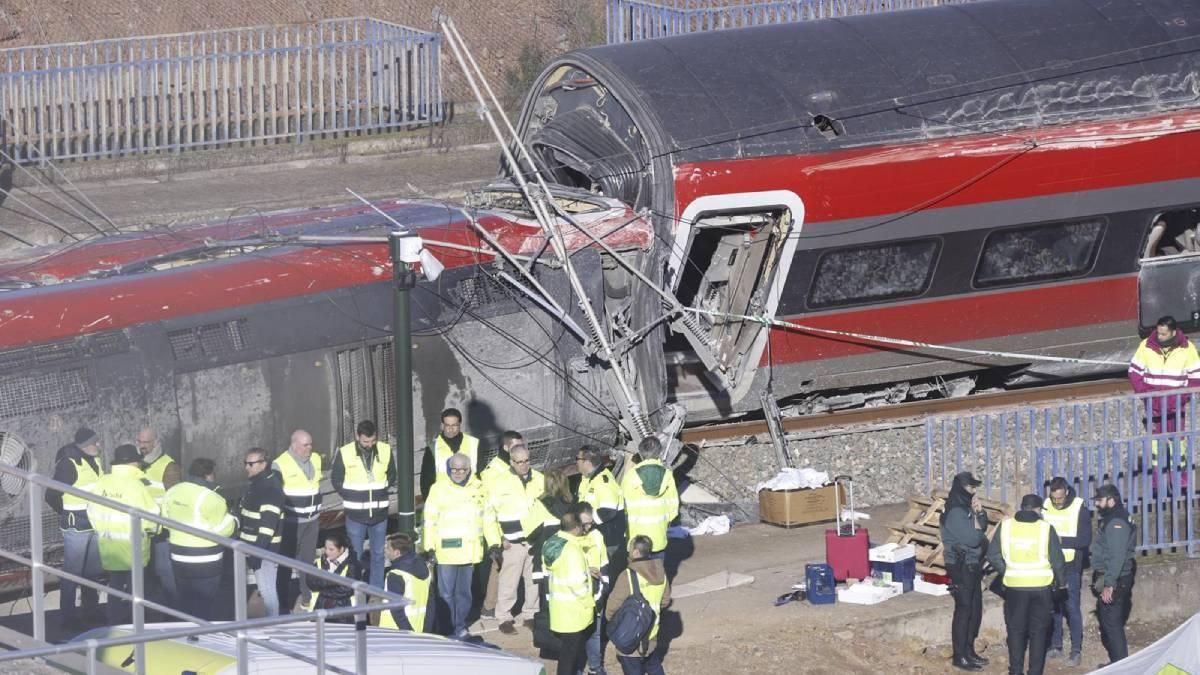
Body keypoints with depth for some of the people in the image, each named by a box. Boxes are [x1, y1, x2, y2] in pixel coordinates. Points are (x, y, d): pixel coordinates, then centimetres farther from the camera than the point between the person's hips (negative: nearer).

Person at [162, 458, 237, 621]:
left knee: (187, 601, 17)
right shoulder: (209, 498, -20)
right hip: (205, 562, -7)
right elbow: (224, 528, -15)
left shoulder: (172, 492, 2)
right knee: (204, 606, 2)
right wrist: (233, 520, 5)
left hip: (179, 557, 7)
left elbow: (166, 519, 13)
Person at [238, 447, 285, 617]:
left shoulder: (271, 488, -20)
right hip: (253, 545, 10)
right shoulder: (256, 483, 11)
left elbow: (268, 525, -23)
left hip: (265, 548, -10)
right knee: (266, 586, 17)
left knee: (266, 588, -5)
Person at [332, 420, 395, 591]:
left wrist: (379, 493, 1)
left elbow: (391, 477, 10)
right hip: (355, 515, -2)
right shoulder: (345, 453, -11)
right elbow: (337, 480, 0)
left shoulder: (385, 451, -4)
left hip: (379, 513, 2)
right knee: (356, 557, 5)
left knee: (378, 555, 10)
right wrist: (353, 498, -1)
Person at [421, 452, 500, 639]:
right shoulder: (439, 489, -4)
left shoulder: (478, 489, 7)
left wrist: (494, 543, 11)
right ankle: (447, 629, 4)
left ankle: (460, 627, 24)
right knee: (446, 592, -4)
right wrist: (430, 548, -8)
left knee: (464, 592, 13)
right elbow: (430, 520, -3)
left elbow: (488, 518, 14)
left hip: (469, 551, 4)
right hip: (447, 551, -4)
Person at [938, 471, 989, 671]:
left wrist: (980, 512, -2)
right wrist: (976, 517, -8)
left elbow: (983, 528, 15)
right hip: (961, 566, -9)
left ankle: (969, 651, 24)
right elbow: (973, 539, -23)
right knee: (964, 610, -5)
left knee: (975, 609, 15)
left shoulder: (967, 508, 9)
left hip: (972, 565, 9)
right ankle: (960, 657, 1)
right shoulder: (955, 512, -19)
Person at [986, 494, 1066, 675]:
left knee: (1015, 629, 12)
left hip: (1014, 585, 1)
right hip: (1041, 585, -1)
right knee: (1038, 631, 9)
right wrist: (1059, 581, 13)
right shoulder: (1046, 528, -7)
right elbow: (1057, 560, -3)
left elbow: (993, 555, 0)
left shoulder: (1005, 526, -2)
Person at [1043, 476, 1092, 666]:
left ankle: (1076, 649, -1)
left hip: (1071, 567, -4)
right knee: (1053, 607, 8)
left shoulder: (1080, 510, -9)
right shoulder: (1045, 507, 1)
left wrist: (1062, 540, -23)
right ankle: (1055, 645, 18)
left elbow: (1086, 540, -13)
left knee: (1072, 607, -5)